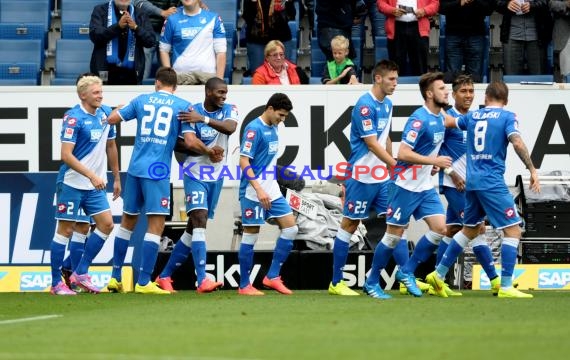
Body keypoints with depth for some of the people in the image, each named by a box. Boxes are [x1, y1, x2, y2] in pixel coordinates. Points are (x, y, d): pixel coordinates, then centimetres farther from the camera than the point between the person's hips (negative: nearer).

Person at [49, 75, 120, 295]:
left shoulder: (104, 115, 7)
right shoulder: (73, 118, -14)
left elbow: (111, 145, 19)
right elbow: (66, 155, -19)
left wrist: (116, 178, 19)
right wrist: (91, 175, -25)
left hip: (95, 185, 7)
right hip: (71, 183, -7)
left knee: (106, 224, -2)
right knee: (65, 230, -2)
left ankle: (81, 273, 7)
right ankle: (56, 283, 6)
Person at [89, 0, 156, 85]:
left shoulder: (140, 15, 10)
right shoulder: (100, 11, 6)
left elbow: (151, 41, 3)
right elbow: (94, 35, -8)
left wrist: (135, 28, -14)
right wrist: (118, 26, -19)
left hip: (131, 73, 1)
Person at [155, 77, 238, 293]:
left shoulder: (229, 110, 1)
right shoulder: (191, 112, -5)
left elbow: (230, 128, -21)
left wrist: (204, 119, -34)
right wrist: (206, 150, -17)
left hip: (216, 177, 4)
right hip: (195, 175, -4)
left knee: (193, 228, 10)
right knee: (200, 221, -20)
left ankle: (165, 276, 21)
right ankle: (202, 280, -27)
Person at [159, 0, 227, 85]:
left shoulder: (213, 18, 4)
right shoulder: (172, 20, 5)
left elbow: (221, 51, 3)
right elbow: (164, 50, 10)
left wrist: (219, 80, -4)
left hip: (208, 74, 0)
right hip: (181, 74, 0)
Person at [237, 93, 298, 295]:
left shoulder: (273, 129, 12)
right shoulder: (254, 129, -13)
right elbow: (244, 161, -18)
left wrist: (269, 188, 20)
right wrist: (259, 189, -24)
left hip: (272, 191, 8)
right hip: (253, 192, -8)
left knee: (290, 228, 2)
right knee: (251, 234, -2)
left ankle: (272, 276, 6)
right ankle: (244, 285, 6)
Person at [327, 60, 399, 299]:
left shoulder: (387, 104, 10)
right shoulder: (365, 106, -17)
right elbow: (372, 144, -21)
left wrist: (391, 167, 17)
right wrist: (396, 165, -24)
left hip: (382, 177, 8)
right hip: (362, 178, -8)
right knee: (350, 225, 1)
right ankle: (336, 283, 9)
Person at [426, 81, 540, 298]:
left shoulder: (473, 116, 13)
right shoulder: (507, 117, -3)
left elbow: (447, 121, 28)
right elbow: (517, 142, -18)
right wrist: (532, 169, -14)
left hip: (472, 182, 7)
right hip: (492, 182, -7)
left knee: (470, 230, 22)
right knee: (513, 231, -3)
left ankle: (439, 274, 24)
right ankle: (506, 287, -11)